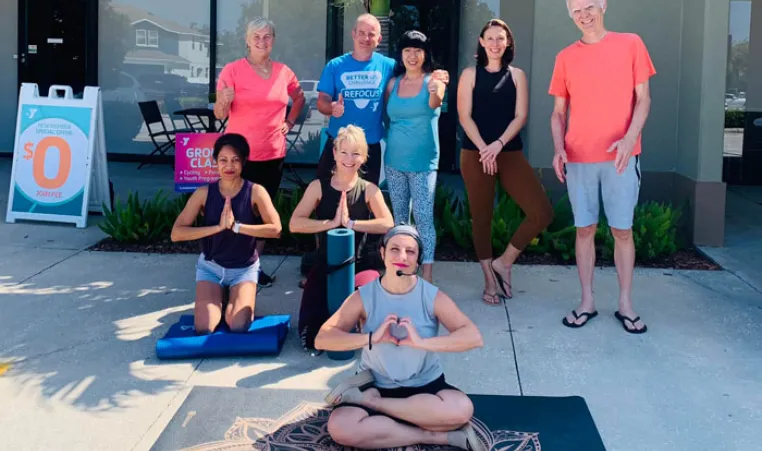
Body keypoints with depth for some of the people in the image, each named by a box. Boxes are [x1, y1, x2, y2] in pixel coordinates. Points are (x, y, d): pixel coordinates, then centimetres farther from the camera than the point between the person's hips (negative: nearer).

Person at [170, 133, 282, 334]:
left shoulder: (255, 191, -13)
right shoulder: (204, 193, -11)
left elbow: (275, 229, -24)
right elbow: (176, 234, -17)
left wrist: (236, 226, -30)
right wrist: (218, 227, -26)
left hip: (244, 268, -1)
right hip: (210, 266, 1)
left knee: (239, 327, -20)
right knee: (204, 329, -16)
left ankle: (237, 301, 15)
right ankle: (218, 301, 18)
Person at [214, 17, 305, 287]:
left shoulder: (283, 72, 4)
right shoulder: (232, 70, -8)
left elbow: (299, 97, 24)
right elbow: (219, 114, -8)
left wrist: (290, 122, 10)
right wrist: (224, 102, -29)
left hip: (274, 154, 4)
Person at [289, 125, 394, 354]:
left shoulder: (369, 189, -4)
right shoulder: (318, 187, -4)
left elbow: (388, 224, -17)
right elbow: (294, 224, -14)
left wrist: (350, 222, -25)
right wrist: (331, 222, -24)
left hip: (358, 266, 0)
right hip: (325, 266, 0)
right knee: (311, 339, -9)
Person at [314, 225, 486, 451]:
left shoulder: (433, 297, -7)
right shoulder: (363, 297, -6)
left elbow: (474, 337, -17)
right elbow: (322, 339, -14)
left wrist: (421, 342, -28)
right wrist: (372, 337, -27)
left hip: (425, 386, 1)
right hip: (375, 386, 0)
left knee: (461, 409, -32)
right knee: (340, 427, -30)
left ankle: (368, 401, -14)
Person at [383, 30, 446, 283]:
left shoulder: (432, 80, -7)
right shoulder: (393, 83, 5)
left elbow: (434, 103, -30)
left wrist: (436, 93, -51)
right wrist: (393, 139, 2)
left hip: (423, 161, -4)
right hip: (394, 160, 4)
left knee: (424, 218, -7)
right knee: (399, 216, 12)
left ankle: (427, 276, -5)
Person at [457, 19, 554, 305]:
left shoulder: (517, 75, 9)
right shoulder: (470, 74, 4)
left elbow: (520, 116, 0)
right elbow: (464, 116, -3)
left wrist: (497, 145, -14)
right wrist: (484, 149, -14)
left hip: (510, 154, 2)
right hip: (475, 155, -2)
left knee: (542, 212, -10)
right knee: (481, 217, 3)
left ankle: (504, 262, 7)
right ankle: (490, 281, 16)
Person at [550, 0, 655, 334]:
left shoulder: (630, 44, 3)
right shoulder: (565, 57, 8)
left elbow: (643, 99, 0)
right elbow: (558, 112, 10)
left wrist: (630, 137, -16)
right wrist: (558, 149, -7)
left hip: (620, 155, -2)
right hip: (578, 158, 2)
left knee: (622, 230, 2)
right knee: (585, 229, 5)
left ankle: (625, 303, 12)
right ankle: (587, 302, 14)